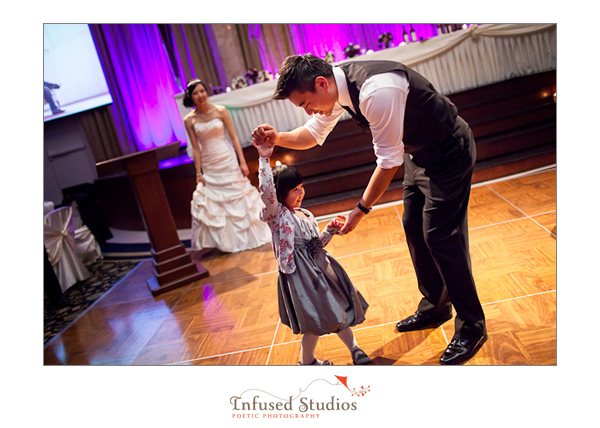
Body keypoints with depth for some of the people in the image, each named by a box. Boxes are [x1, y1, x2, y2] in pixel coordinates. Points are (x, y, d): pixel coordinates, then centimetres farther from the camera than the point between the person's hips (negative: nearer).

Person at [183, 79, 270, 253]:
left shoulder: (220, 111, -7)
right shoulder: (189, 120, -4)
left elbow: (234, 137, -5)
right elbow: (195, 148, -1)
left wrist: (242, 162, -9)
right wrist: (198, 173, -2)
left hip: (228, 161, -2)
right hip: (209, 167, 2)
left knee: (238, 197, 7)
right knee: (213, 204, 7)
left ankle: (248, 235, 26)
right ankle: (225, 241, 24)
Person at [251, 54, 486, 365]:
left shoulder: (376, 91, -35)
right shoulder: (337, 87, -7)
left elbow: (389, 161, -29)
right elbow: (314, 134, 7)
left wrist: (361, 210, -21)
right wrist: (277, 138, -11)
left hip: (449, 151, -9)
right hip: (419, 152, 9)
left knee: (440, 237, -9)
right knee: (414, 230, 12)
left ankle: (472, 328, 9)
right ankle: (434, 308, 30)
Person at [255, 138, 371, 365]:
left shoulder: (306, 215, 11)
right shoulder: (277, 214, -12)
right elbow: (267, 192, -32)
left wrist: (330, 229, 3)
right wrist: (264, 160, -35)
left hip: (319, 267, 8)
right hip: (299, 274, -8)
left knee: (339, 311, 16)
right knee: (316, 320, 1)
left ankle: (354, 349, 35)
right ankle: (307, 360, 24)